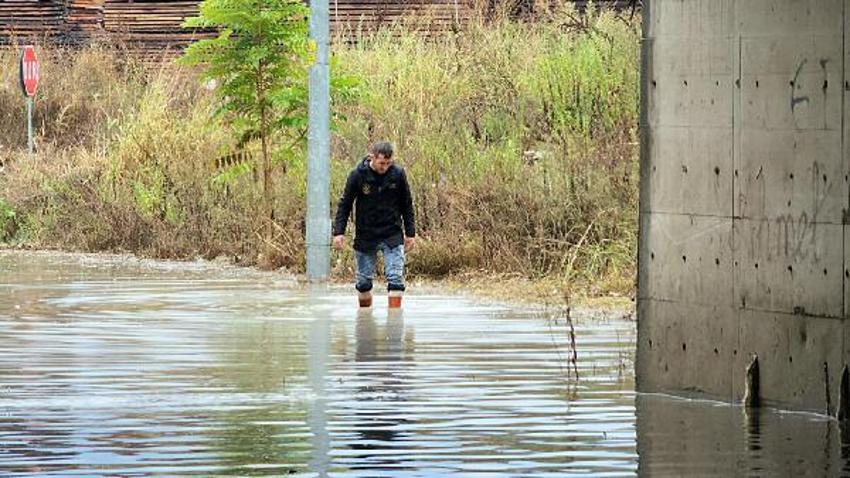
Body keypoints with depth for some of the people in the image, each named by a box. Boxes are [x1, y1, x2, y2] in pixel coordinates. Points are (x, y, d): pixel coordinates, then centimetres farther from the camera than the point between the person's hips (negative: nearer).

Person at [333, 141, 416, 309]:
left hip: (392, 236, 0)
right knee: (364, 281, 7)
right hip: (365, 237, 0)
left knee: (396, 278, -10)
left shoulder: (398, 174, -6)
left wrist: (410, 233, 7)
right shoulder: (358, 175, -9)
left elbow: (407, 205, 6)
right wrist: (339, 232, -7)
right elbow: (345, 204, 0)